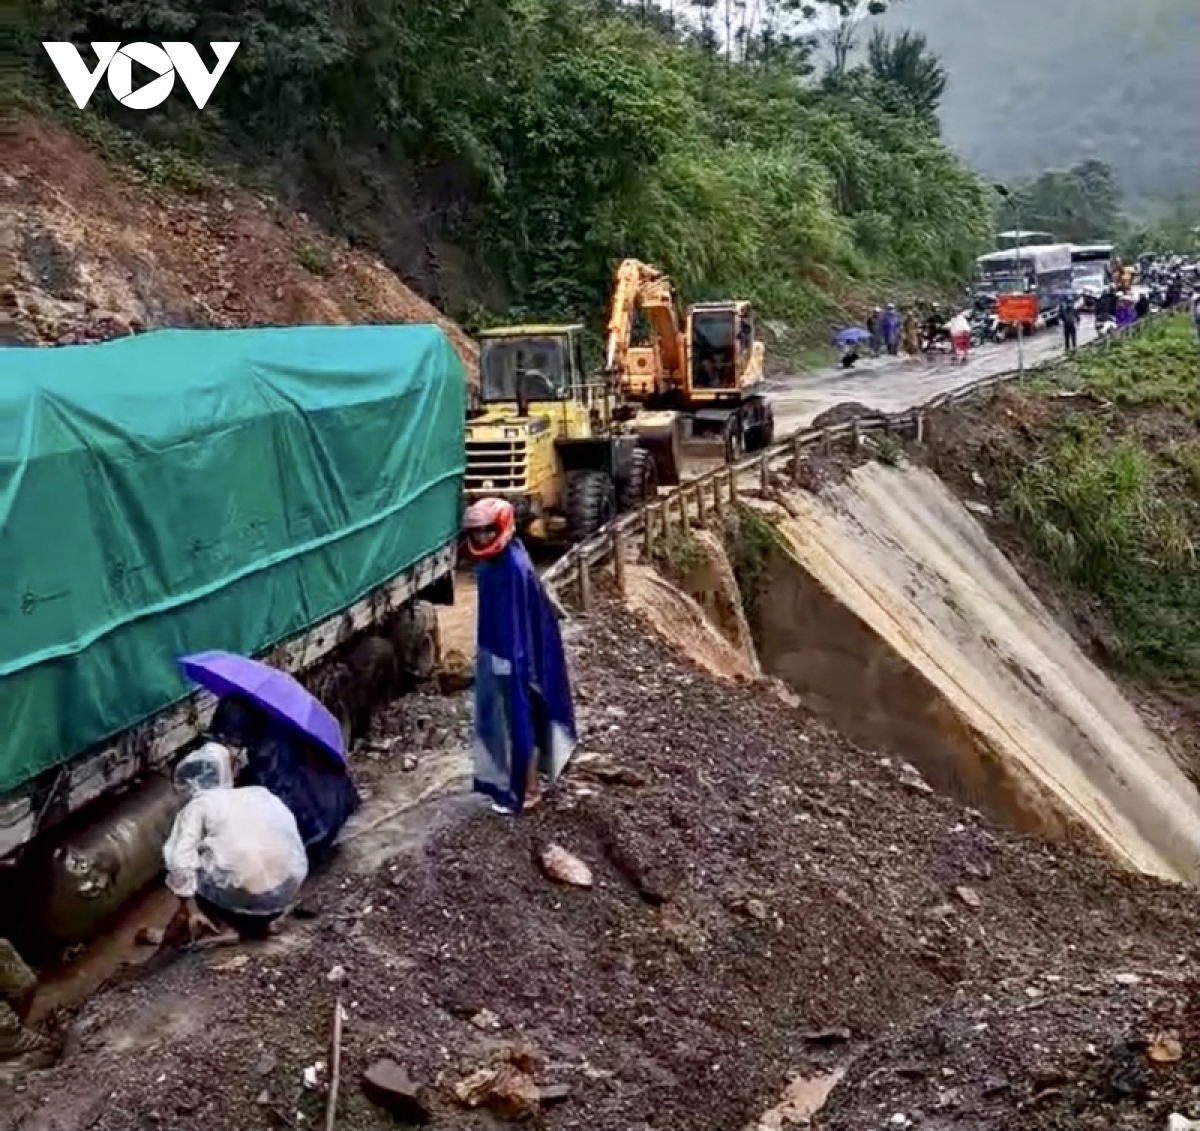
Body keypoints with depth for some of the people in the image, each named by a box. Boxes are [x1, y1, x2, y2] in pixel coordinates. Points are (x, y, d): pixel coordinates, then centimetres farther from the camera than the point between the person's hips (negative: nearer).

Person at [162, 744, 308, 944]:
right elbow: (296, 848, 22)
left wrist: (193, 912, 5)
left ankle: (227, 926, 9)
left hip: (238, 893, -4)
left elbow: (180, 860, -1)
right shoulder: (263, 794, 22)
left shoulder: (199, 805, 10)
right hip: (286, 892, 4)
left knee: (179, 873, 23)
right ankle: (258, 924, 20)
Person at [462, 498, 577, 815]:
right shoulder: (487, 563, 4)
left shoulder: (515, 566, -23)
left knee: (519, 720, 3)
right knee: (498, 718, 19)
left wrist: (517, 662, -22)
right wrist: (484, 652, 17)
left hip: (513, 657, -9)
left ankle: (526, 789, 17)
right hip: (494, 652, 9)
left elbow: (524, 620, -23)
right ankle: (506, 780, 34)